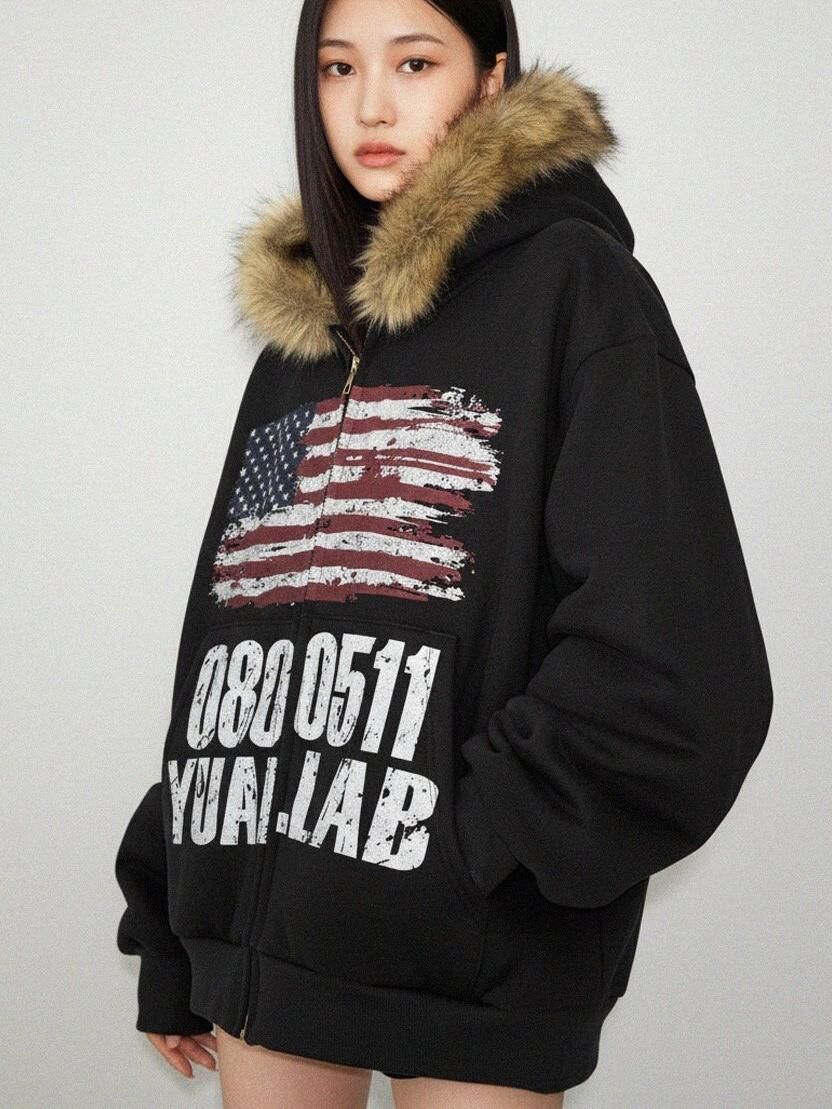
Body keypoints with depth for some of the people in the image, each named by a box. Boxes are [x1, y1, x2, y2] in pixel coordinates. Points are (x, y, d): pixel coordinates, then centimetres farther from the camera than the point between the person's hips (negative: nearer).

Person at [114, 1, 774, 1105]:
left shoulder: (575, 287, -4)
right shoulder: (298, 329, 14)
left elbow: (671, 664, -14)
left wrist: (480, 839, -14)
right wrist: (171, 938, 14)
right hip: (261, 922, 5)